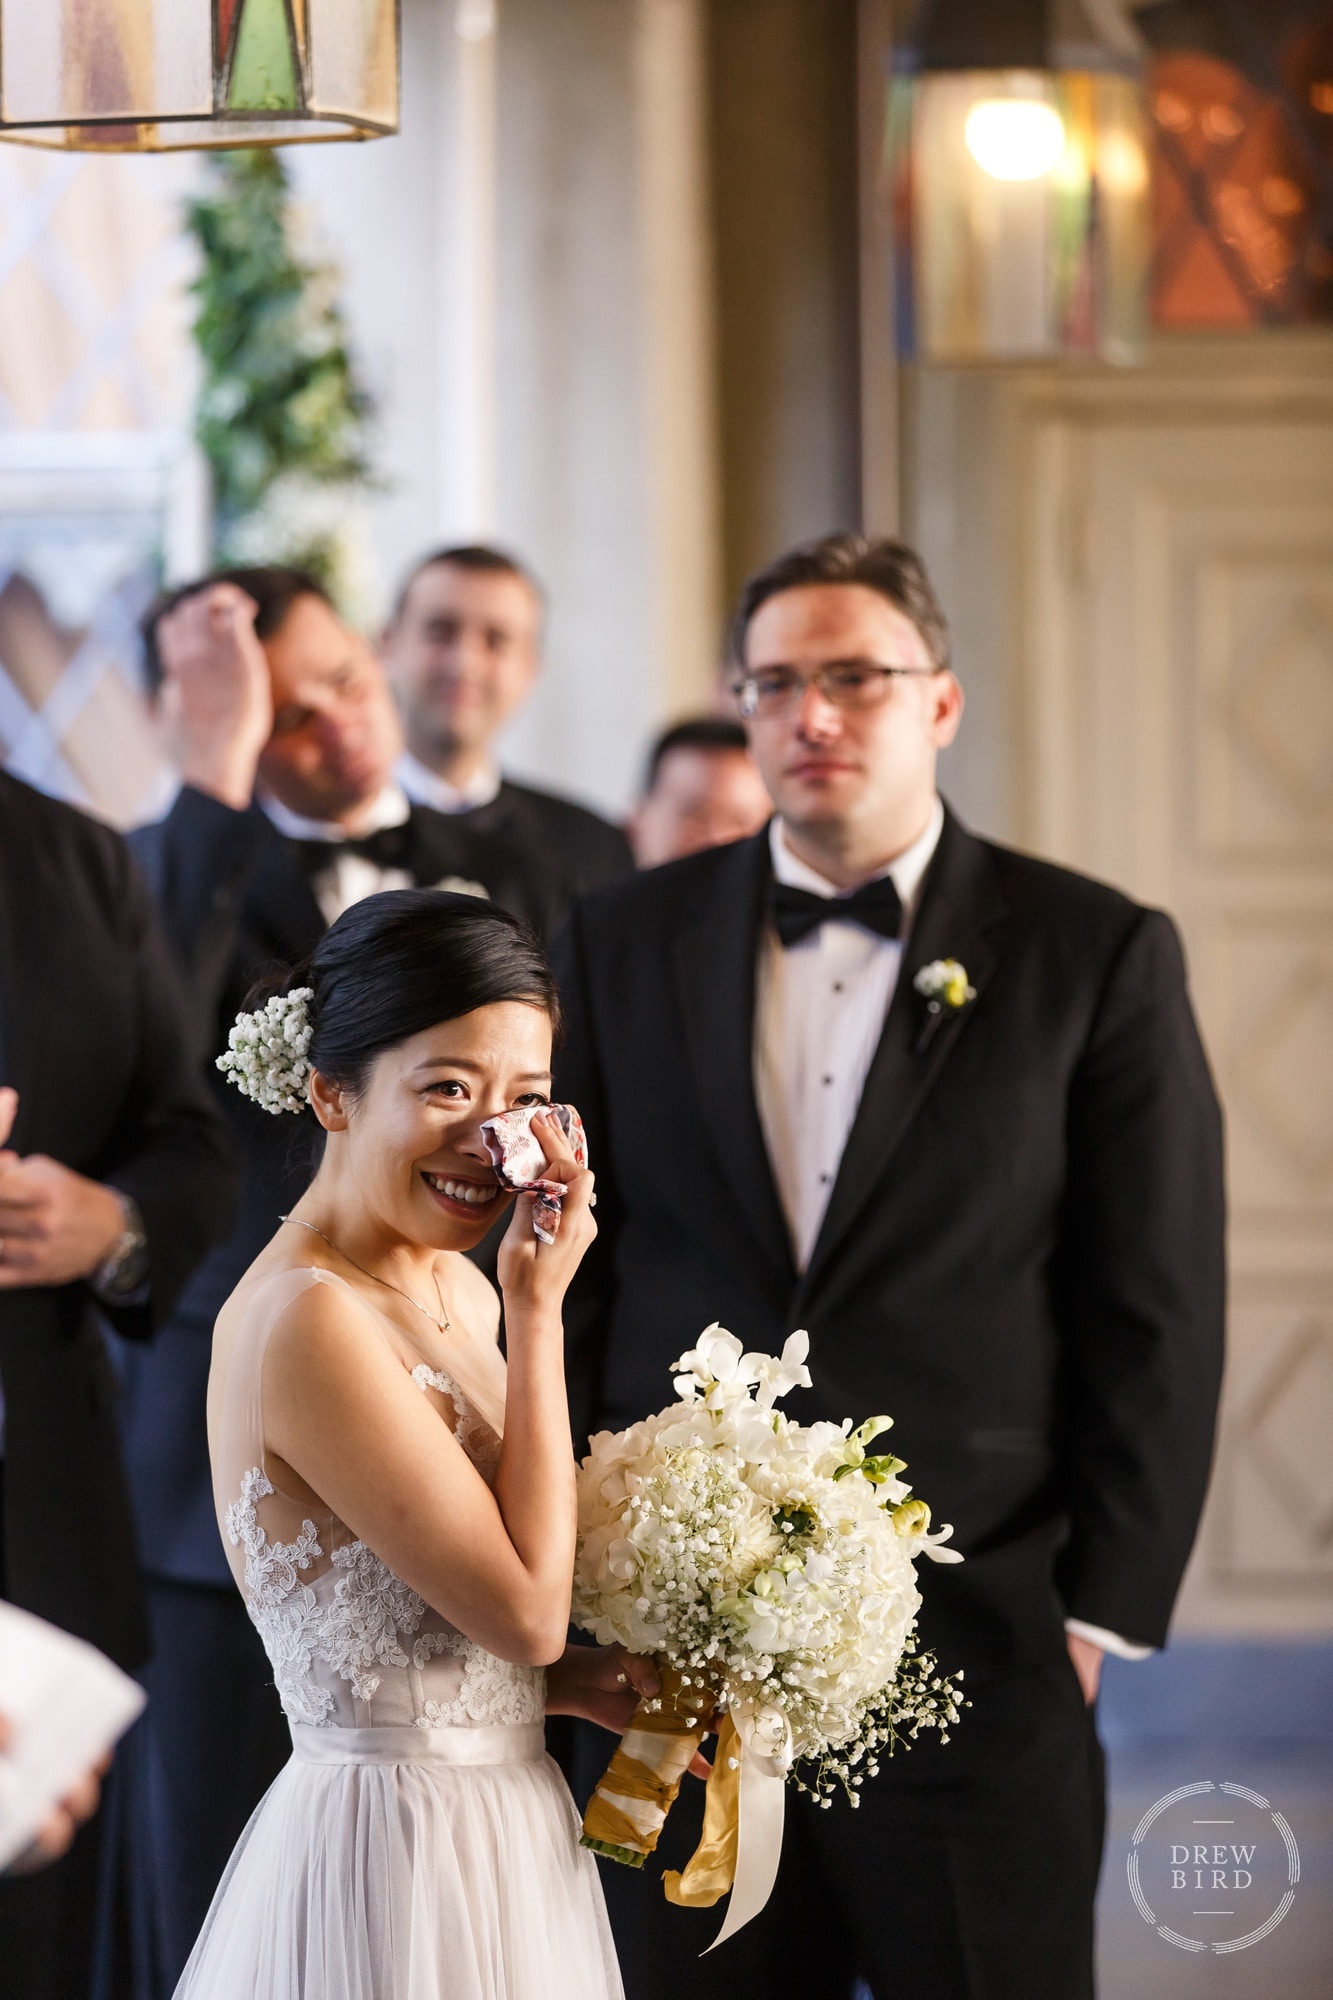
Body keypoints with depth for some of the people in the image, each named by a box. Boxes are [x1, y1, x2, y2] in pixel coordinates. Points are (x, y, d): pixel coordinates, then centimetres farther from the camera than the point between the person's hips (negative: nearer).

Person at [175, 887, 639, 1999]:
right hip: (394, 1856, -9)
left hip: (508, 1822, 9)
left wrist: (579, 1681, -2)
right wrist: (539, 1310, -17)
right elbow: (524, 1607, -21)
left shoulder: (458, 1289, 7)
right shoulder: (305, 1320, -20)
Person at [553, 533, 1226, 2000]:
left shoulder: (1096, 955, 1)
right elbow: (562, 1280, 11)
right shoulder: (624, 945, 9)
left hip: (974, 1652, -2)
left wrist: (1100, 1611, -4)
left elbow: (1156, 1324, 0)